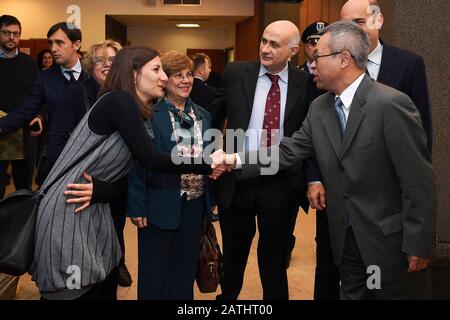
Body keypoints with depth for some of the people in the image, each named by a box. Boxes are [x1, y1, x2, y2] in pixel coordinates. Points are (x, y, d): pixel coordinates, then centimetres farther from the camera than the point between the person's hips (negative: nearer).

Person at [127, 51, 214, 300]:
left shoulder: (203, 116, 9)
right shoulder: (149, 114, -10)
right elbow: (138, 162, -11)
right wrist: (137, 206, -13)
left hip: (195, 204, 5)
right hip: (161, 205, -5)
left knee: (186, 269, 16)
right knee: (154, 271, 9)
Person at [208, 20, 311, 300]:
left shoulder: (306, 83, -3)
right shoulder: (236, 73, -1)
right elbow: (213, 117, 9)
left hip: (282, 184, -1)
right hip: (237, 180, 2)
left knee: (274, 258, 13)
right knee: (233, 254, 20)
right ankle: (228, 295, 44)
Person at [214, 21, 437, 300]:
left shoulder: (391, 104, -20)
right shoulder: (320, 108, 3)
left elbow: (418, 181, -19)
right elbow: (287, 152, 4)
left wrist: (418, 246, -16)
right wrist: (236, 160, -8)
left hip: (391, 240, -6)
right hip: (346, 240, 7)